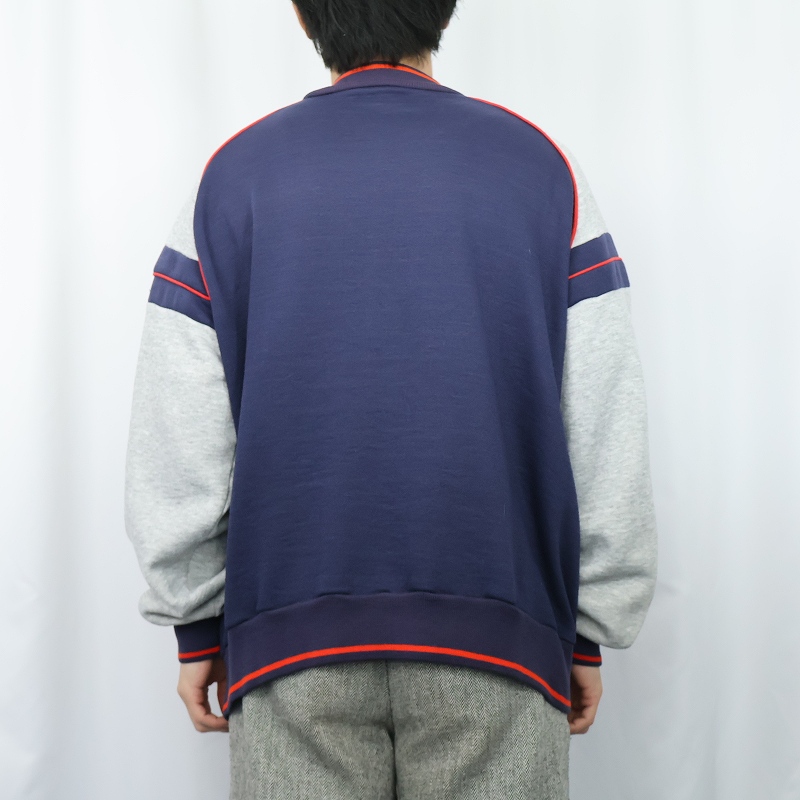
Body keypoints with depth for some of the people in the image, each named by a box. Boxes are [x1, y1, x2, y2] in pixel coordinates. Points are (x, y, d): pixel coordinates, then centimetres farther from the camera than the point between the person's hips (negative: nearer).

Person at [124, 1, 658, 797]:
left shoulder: (233, 174, 3)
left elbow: (176, 447, 1)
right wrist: (589, 631, 9)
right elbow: (608, 438, 0)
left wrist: (197, 628, 11)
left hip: (292, 634, 1)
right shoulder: (541, 164, 3)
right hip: (498, 635, 0)